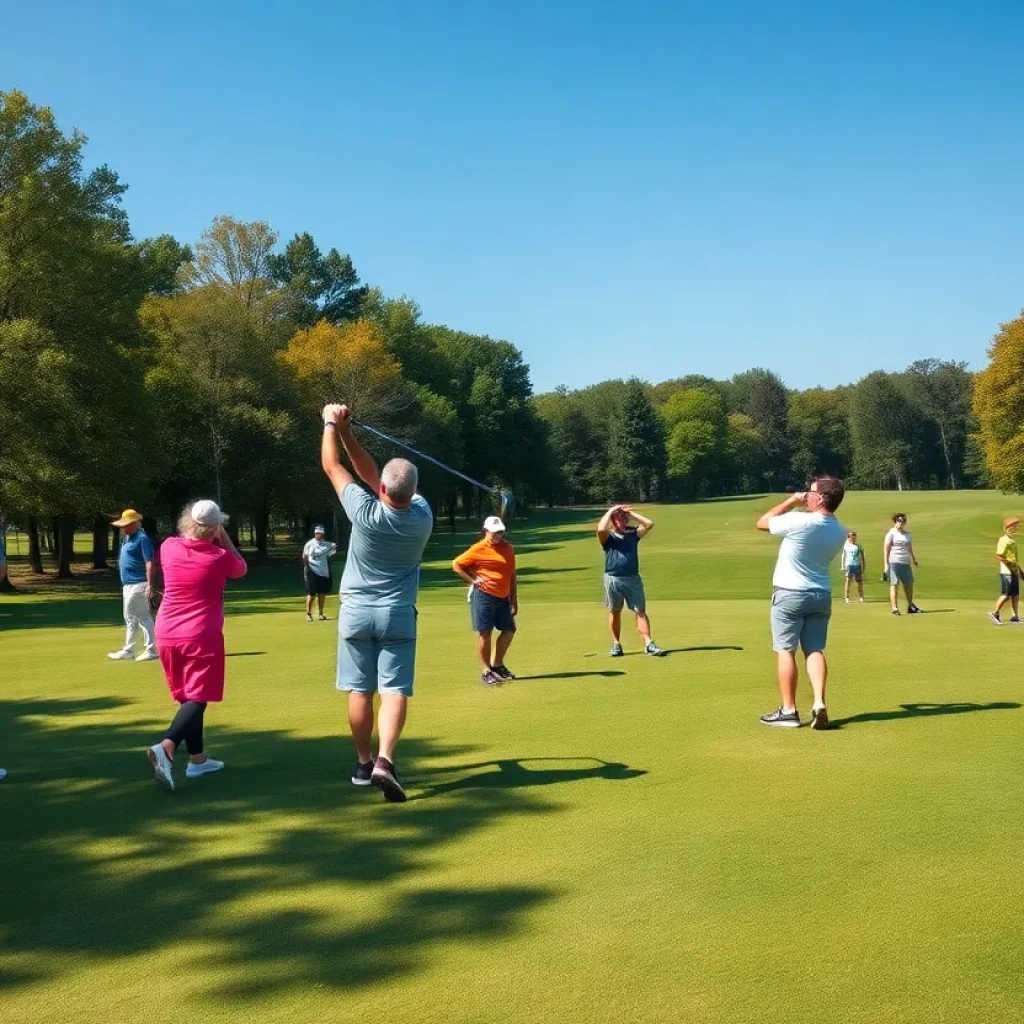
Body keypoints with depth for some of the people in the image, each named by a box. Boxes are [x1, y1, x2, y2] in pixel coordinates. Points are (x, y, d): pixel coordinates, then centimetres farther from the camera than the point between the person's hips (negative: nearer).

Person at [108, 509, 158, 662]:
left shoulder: (142, 538, -15)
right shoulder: (127, 538, 13)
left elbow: (149, 563, -21)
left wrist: (149, 585, -26)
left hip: (138, 585, -10)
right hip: (128, 585, 10)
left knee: (143, 617, -7)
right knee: (130, 618, 16)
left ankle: (151, 650, -2)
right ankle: (128, 650, 24)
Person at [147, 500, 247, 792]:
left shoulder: (169, 547, 0)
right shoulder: (219, 557, -10)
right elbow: (241, 569, 12)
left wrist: (192, 532, 17)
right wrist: (224, 539, 12)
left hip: (168, 635, 5)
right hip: (202, 637, -5)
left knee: (187, 697, 17)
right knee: (197, 698, -5)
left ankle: (197, 759, 22)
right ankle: (166, 747, -28)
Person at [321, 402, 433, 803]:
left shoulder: (365, 512, -17)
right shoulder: (422, 517, -10)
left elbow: (332, 467, -3)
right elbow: (370, 472, 1)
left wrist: (331, 424, 9)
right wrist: (348, 433, 2)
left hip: (356, 612, 0)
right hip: (398, 615, 0)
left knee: (360, 691, 9)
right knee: (395, 691, -4)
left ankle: (364, 764, 19)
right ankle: (384, 760, -22)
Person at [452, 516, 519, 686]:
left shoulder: (508, 548, 10)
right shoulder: (478, 549, -7)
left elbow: (512, 575, 16)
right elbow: (456, 565, -2)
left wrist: (514, 599, 13)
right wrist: (473, 580, -7)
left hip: (502, 597, 6)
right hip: (483, 595, -6)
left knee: (509, 630, 8)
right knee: (484, 632, -3)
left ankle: (497, 665, 25)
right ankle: (486, 672, 5)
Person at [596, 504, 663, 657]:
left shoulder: (633, 534, 12)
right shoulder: (608, 537, 2)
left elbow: (649, 524, 1)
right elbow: (601, 529, -20)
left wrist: (630, 512, 4)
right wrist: (610, 511, -7)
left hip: (633, 578, 2)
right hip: (613, 579, -2)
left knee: (640, 611, -4)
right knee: (614, 612, 8)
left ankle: (648, 644, -7)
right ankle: (616, 644, 18)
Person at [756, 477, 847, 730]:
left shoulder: (799, 522, -20)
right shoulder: (840, 532, 0)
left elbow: (762, 522, -5)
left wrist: (791, 502, 1)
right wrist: (801, 507, 12)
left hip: (790, 595, -5)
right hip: (821, 595, 5)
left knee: (785, 651, 3)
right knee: (815, 650, 8)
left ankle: (788, 711, 4)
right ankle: (819, 703, -8)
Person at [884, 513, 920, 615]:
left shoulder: (907, 534, 17)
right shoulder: (891, 534, -2)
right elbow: (886, 549, -7)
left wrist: (914, 559, 14)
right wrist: (886, 564, -13)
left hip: (906, 563, 6)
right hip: (894, 563, -6)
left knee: (909, 584, 10)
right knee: (894, 585, -8)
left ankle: (910, 606, 24)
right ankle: (895, 608, -9)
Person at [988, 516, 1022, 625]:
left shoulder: (1012, 539, 15)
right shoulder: (1004, 540, -14)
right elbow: (998, 556, -20)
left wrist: (1020, 570, 23)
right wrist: (1011, 564, -23)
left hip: (1014, 572, 9)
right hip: (1007, 572, -9)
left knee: (1016, 594, 10)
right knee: (1006, 595, -5)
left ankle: (1016, 617, 15)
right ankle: (995, 613, 4)